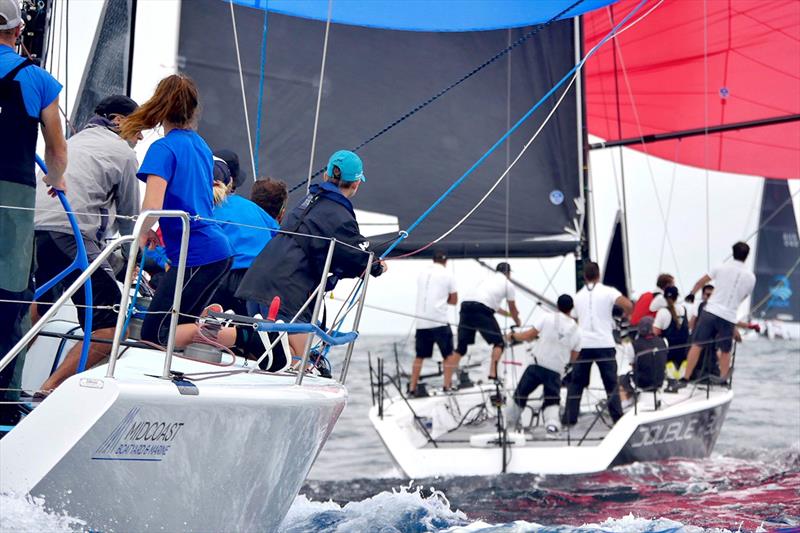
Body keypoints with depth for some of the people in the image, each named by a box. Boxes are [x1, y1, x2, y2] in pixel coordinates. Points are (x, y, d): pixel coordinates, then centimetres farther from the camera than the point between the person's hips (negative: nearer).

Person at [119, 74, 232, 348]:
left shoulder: (164, 148, -11)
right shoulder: (201, 144, 14)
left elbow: (152, 206, -22)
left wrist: (144, 233, -2)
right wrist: (163, 231, 22)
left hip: (196, 256, -8)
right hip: (218, 247, 8)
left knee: (154, 336, -3)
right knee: (180, 322, 19)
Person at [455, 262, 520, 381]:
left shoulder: (488, 279, 33)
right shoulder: (508, 284, 17)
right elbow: (513, 308, 28)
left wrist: (508, 314, 58)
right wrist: (517, 322, 48)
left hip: (466, 306, 6)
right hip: (481, 312, -5)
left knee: (461, 347, 9)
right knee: (499, 343, 12)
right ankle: (493, 373, -1)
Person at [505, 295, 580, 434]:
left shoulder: (547, 318, -6)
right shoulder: (576, 331, 4)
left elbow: (529, 336, -5)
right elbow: (573, 358, 10)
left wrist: (513, 336, 12)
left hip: (537, 365, -2)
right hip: (556, 371, 2)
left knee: (521, 393, 14)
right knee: (552, 400, 14)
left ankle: (510, 421, 25)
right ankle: (552, 422, -12)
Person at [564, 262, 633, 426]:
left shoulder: (578, 296, 11)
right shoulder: (608, 292, -2)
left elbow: (574, 321, 13)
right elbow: (628, 305, -15)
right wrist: (626, 314, 6)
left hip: (582, 344, 2)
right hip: (604, 344, -2)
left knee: (576, 383, 10)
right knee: (611, 383, 6)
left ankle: (569, 417, 8)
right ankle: (617, 417, 3)